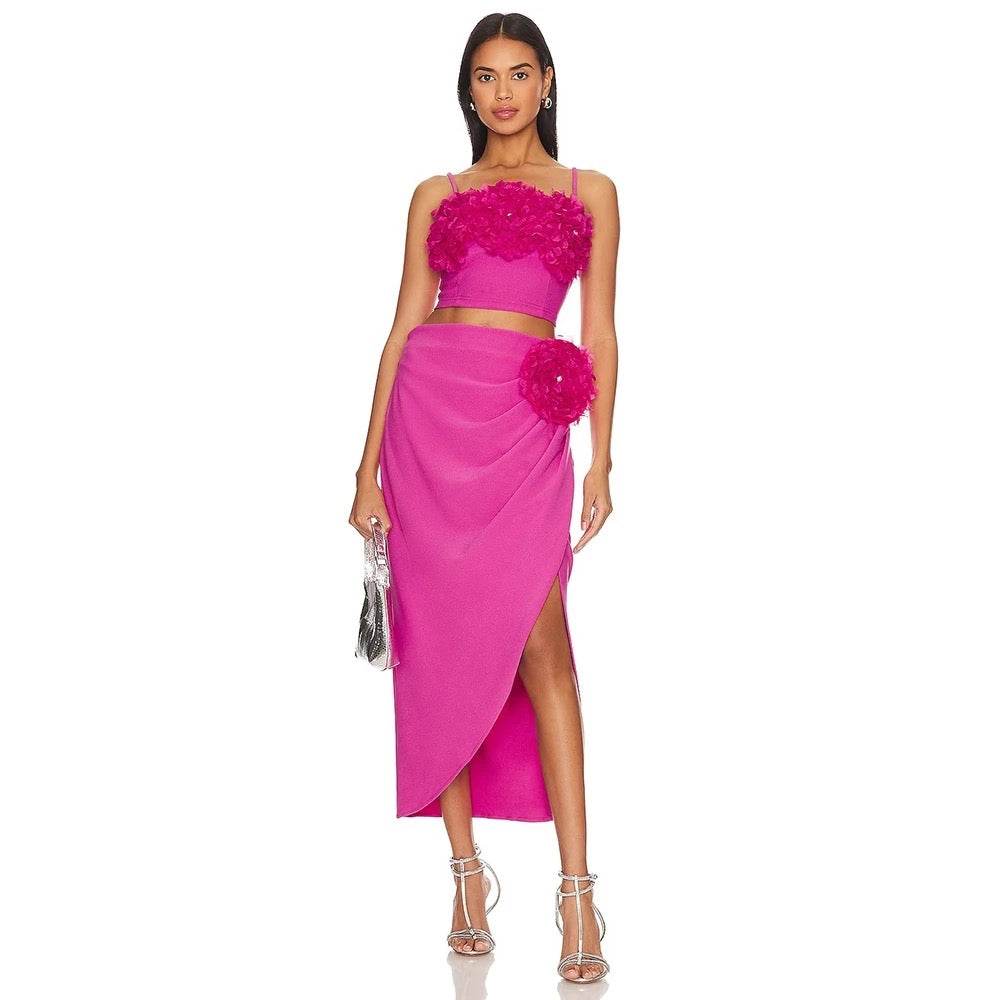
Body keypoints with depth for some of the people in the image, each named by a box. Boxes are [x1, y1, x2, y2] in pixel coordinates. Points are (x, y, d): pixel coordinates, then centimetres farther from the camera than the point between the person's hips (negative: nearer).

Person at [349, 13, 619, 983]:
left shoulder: (590, 192, 13)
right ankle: (466, 869, 9)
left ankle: (576, 890, -10)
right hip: (431, 411, 2)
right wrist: (369, 464, 4)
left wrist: (601, 459, 0)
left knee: (538, 646, -11)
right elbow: (404, 324, 11)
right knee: (443, 641, 1)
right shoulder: (436, 196, 15)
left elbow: (600, 333, 9)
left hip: (528, 426, -2)